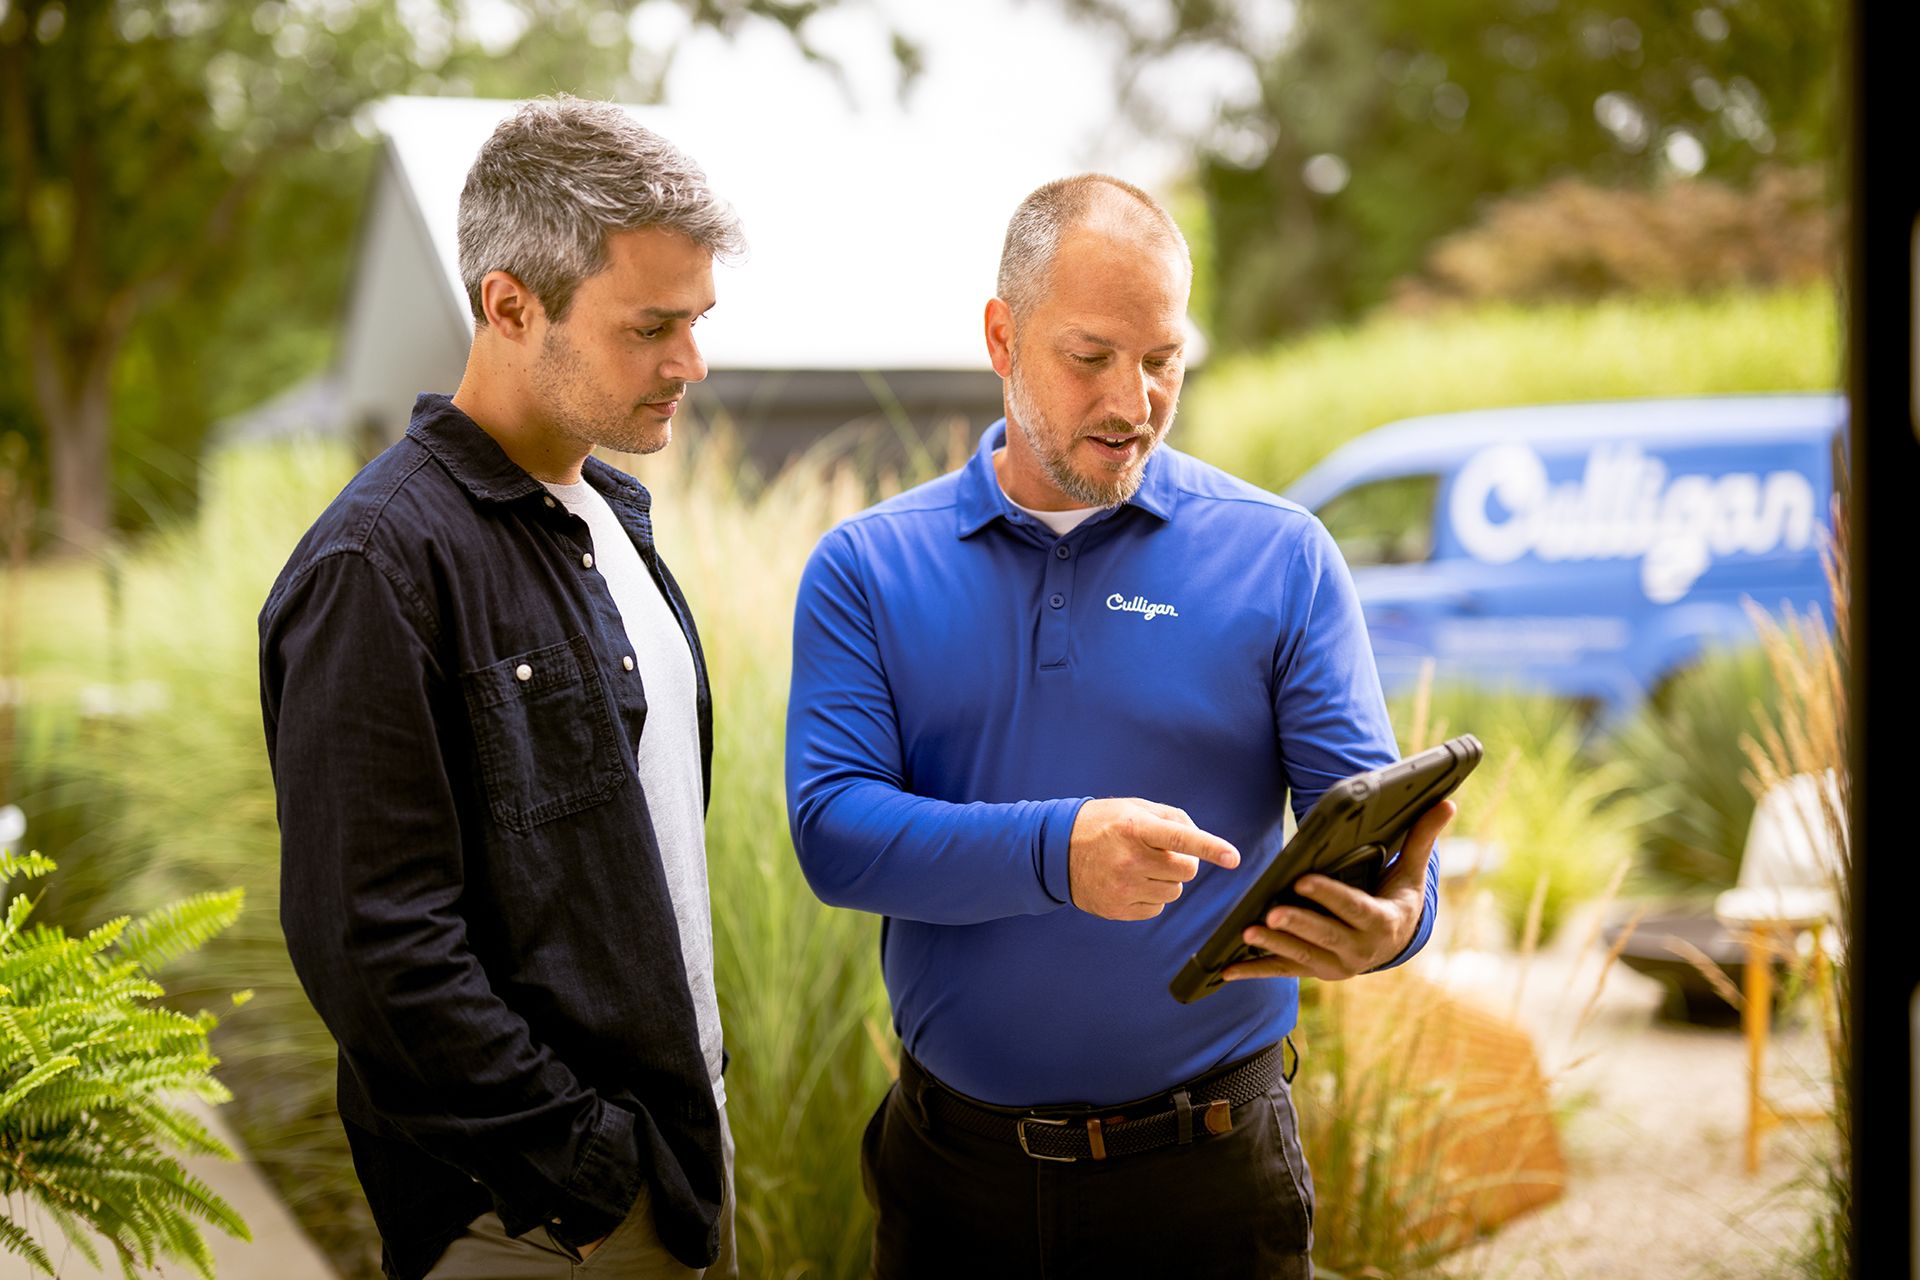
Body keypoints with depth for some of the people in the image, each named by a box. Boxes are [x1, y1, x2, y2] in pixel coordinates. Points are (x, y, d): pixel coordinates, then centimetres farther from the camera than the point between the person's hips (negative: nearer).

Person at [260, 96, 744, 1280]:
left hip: (684, 1140, 8)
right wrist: (589, 1169, -18)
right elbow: (373, 939, -21)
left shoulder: (612, 518, 11)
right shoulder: (382, 562, -17)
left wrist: (696, 1118, 13)